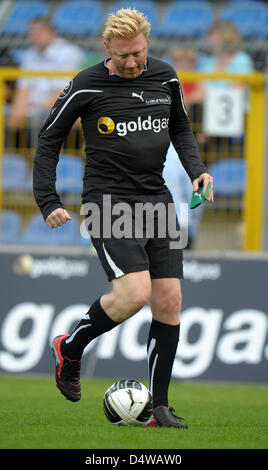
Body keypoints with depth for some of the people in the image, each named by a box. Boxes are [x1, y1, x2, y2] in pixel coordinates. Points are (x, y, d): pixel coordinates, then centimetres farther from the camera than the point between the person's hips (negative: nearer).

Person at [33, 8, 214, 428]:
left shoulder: (165, 78, 7)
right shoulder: (87, 86, -6)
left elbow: (180, 128, 24)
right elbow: (49, 138, 4)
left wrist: (196, 169, 7)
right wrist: (48, 201, -2)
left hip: (156, 197, 5)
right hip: (110, 200, -5)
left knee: (169, 300, -2)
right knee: (135, 292, -21)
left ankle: (159, 408, 6)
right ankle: (69, 348, 6)